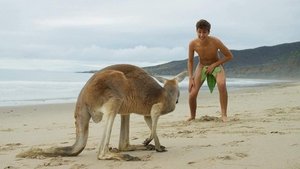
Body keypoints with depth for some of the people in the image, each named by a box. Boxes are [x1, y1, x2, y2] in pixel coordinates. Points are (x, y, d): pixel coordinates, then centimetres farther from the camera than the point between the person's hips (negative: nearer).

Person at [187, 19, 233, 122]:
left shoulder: (215, 42, -28)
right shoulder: (193, 44, -21)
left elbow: (229, 56, -16)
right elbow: (190, 61, -4)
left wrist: (214, 65, -20)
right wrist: (190, 78, -10)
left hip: (216, 65, -2)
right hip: (201, 66, 2)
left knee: (222, 84, -34)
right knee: (192, 94, -12)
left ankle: (224, 115, -21)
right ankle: (192, 117, 16)